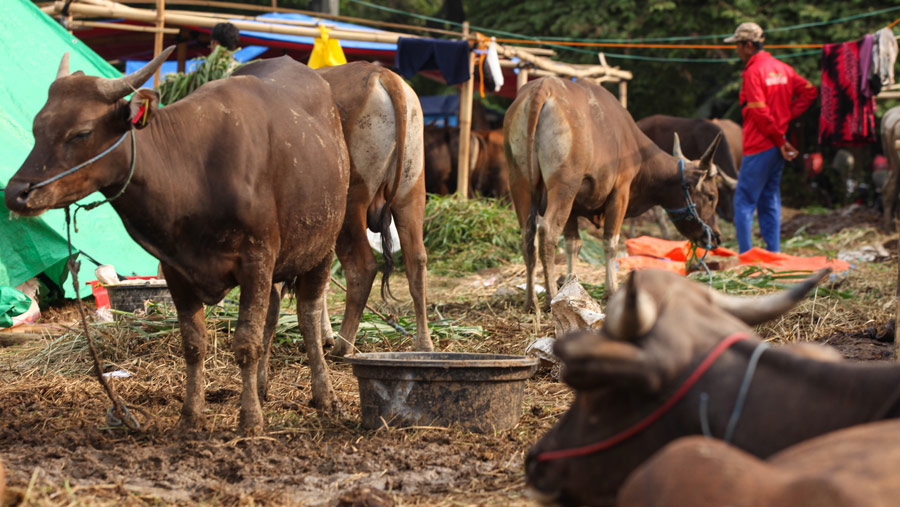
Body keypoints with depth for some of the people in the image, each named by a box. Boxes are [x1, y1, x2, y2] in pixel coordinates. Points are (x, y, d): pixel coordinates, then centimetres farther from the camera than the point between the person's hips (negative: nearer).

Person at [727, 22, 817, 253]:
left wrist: (780, 140, -9)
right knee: (770, 201, 13)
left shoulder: (753, 71, -12)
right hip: (776, 147, 8)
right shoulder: (781, 68, 11)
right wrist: (788, 115, 8)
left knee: (744, 201, -4)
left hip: (758, 147, -8)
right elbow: (809, 91, 15)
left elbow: (760, 113, -17)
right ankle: (773, 254, 12)